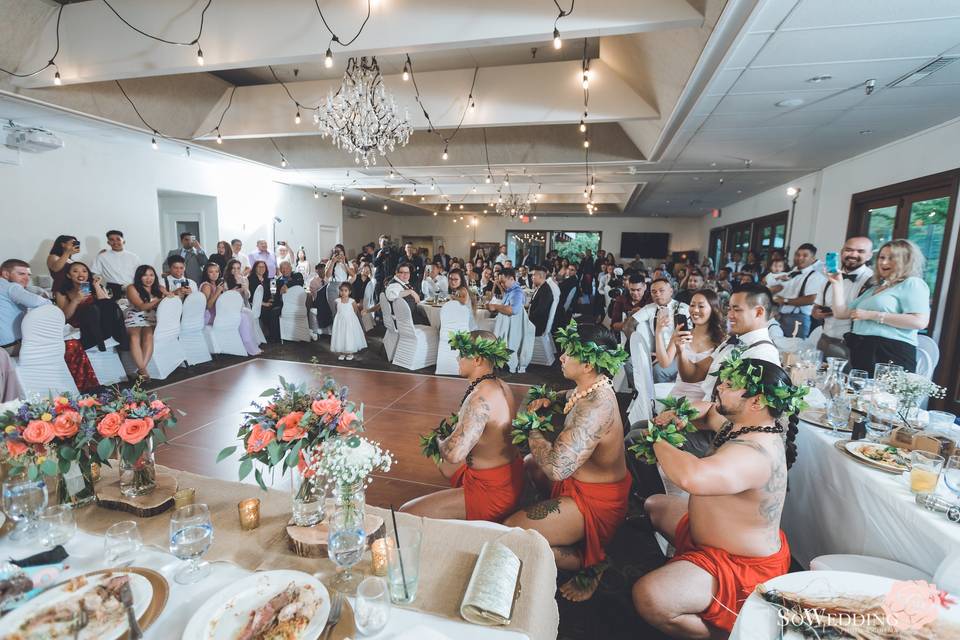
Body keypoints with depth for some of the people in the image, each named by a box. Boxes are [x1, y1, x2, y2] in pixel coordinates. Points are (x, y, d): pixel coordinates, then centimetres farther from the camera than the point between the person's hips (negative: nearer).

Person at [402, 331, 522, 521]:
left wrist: (440, 442, -13)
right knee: (444, 465, 35)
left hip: (494, 493, -10)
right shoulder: (500, 385, 1)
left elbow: (453, 453, -37)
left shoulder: (481, 398, -30)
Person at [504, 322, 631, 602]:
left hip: (595, 501, -10)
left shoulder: (595, 408, -33)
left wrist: (532, 428, -23)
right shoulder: (594, 387, -4)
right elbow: (571, 396, 20)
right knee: (529, 465, 28)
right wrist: (547, 400, -2)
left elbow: (557, 467, -39)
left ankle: (588, 564, 1)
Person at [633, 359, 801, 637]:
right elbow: (710, 415, 18)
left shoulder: (753, 453, -36)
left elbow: (692, 477, -54)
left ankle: (719, 632, -1)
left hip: (741, 565, -10)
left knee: (648, 597, -28)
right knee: (654, 505, 25)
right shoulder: (745, 425, -5)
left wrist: (658, 441, -33)